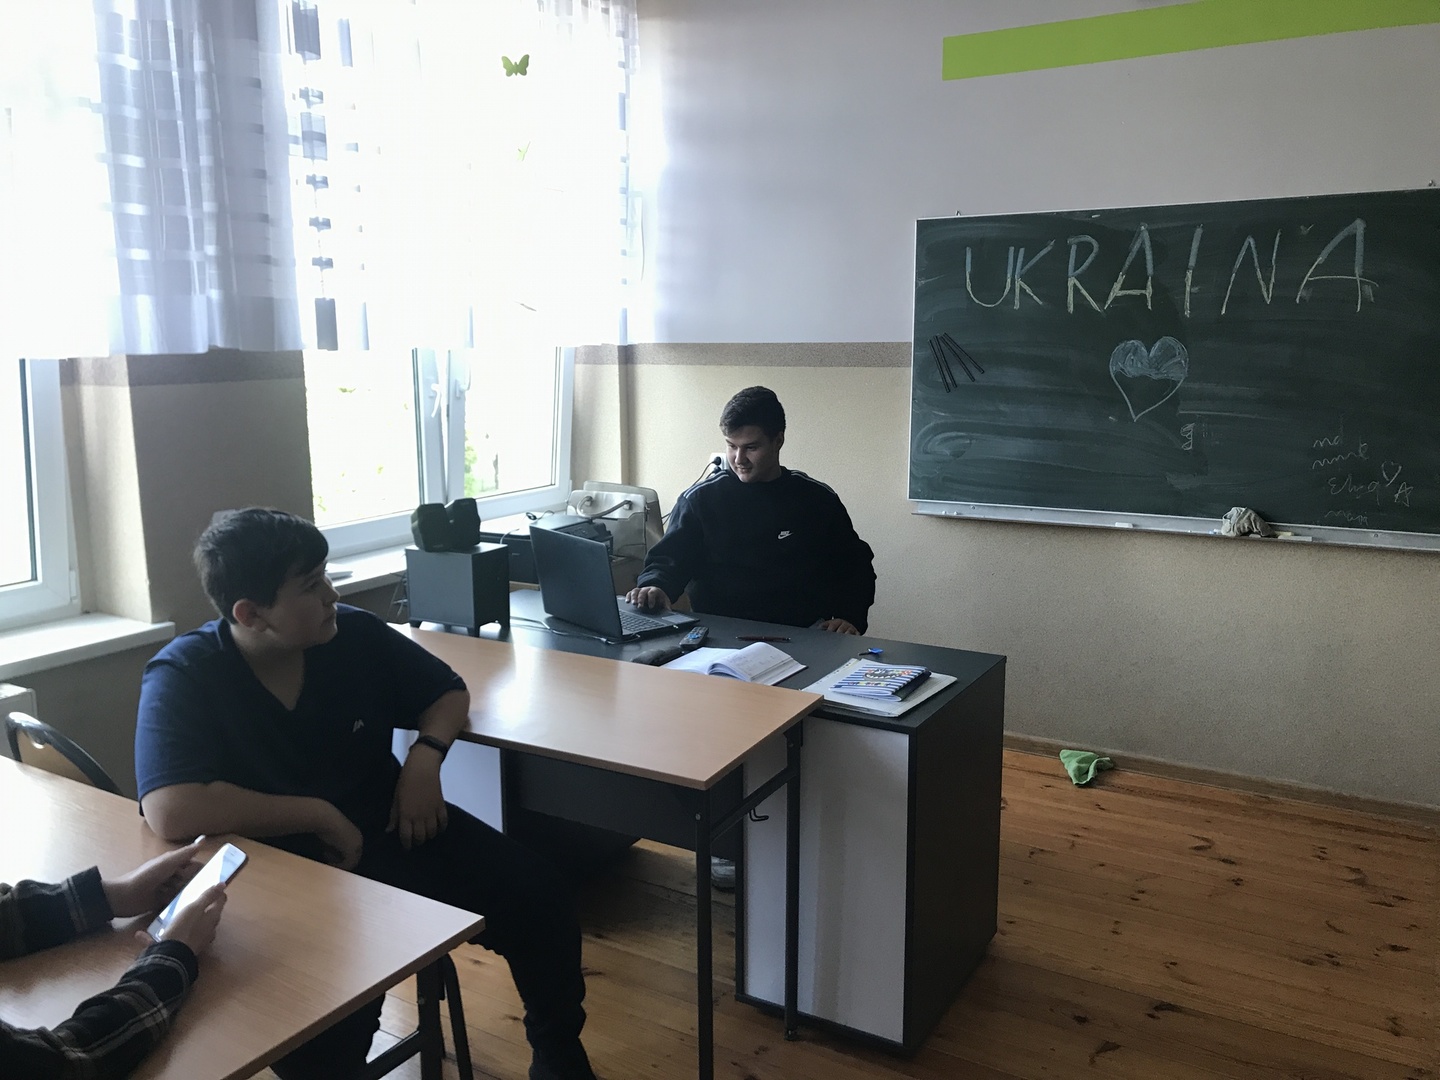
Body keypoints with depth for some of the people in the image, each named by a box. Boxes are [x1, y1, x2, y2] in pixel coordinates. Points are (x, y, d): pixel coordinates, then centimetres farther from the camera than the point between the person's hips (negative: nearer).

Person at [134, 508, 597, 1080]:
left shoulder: (356, 634, -3)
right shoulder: (182, 678, -16)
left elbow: (449, 692, 12)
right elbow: (173, 812, -31)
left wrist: (425, 755, -9)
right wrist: (320, 815, -23)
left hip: (389, 831, 5)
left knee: (537, 894, -7)